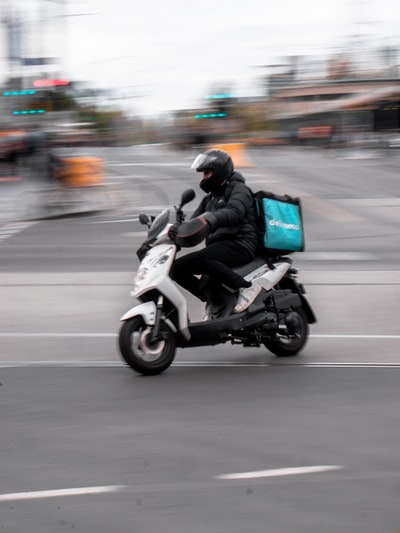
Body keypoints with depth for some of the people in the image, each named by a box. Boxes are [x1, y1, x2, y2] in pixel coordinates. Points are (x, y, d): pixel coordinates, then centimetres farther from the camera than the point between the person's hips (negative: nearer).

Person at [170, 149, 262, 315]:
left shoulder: (239, 189, -1)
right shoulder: (210, 198, 26)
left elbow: (233, 212, -23)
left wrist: (206, 220, -40)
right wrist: (176, 231, -1)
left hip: (240, 244, -9)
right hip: (218, 247, 9)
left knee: (198, 259, -34)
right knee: (178, 269, -2)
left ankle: (246, 287, -29)